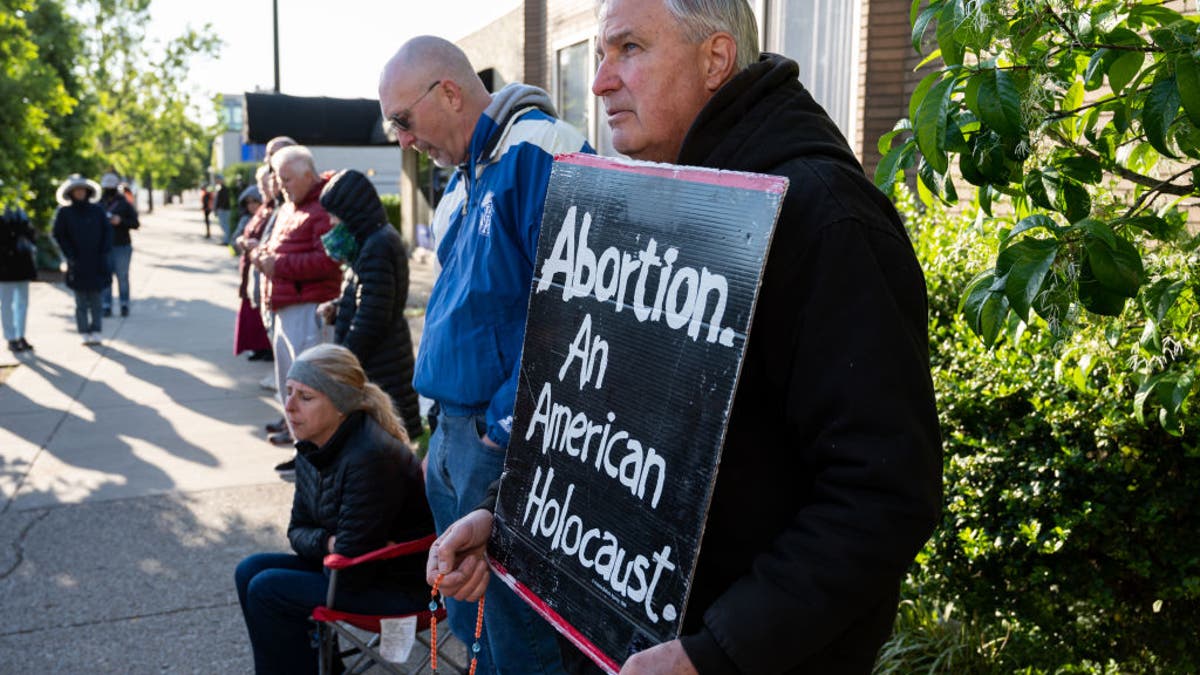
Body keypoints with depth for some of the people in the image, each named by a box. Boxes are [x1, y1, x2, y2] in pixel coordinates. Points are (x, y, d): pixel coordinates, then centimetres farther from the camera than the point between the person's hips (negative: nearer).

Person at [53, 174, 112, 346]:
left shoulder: (97, 210, 5)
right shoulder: (64, 212, 1)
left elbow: (107, 232, 7)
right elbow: (59, 236, 3)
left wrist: (105, 254, -2)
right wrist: (71, 256, -5)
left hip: (96, 262, 1)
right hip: (77, 264, -1)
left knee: (95, 298, 2)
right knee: (81, 301, 1)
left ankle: (96, 332, 6)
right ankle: (85, 334, 5)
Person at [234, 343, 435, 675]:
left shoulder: (371, 458, -29)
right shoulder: (314, 446, 0)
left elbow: (351, 568, -26)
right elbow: (298, 528, 9)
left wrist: (328, 547, -5)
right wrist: (328, 543, -12)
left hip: (401, 583, -9)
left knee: (266, 591, -14)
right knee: (250, 571, 5)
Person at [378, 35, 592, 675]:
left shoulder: (536, 152, -15)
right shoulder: (464, 177, 15)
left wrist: (510, 425, -19)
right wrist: (446, 428, 16)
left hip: (506, 445, -9)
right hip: (453, 433, 10)